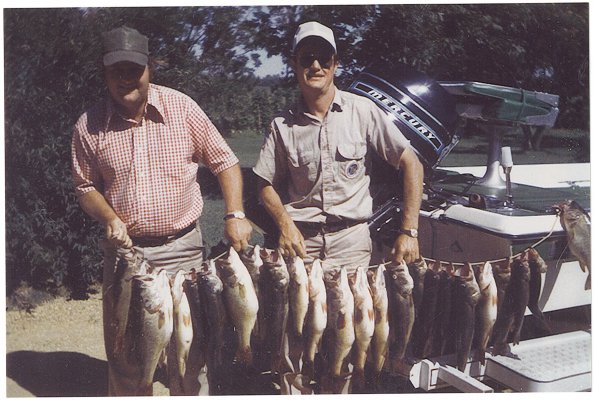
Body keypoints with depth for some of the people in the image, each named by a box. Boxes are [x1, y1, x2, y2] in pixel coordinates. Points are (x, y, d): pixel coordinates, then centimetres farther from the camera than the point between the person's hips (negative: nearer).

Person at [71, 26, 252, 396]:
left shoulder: (181, 108, -7)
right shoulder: (90, 126, -3)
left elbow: (224, 161, -1)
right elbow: (86, 185, 9)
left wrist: (235, 214, -12)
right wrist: (110, 218, -10)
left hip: (182, 246, -1)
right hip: (123, 250, 2)